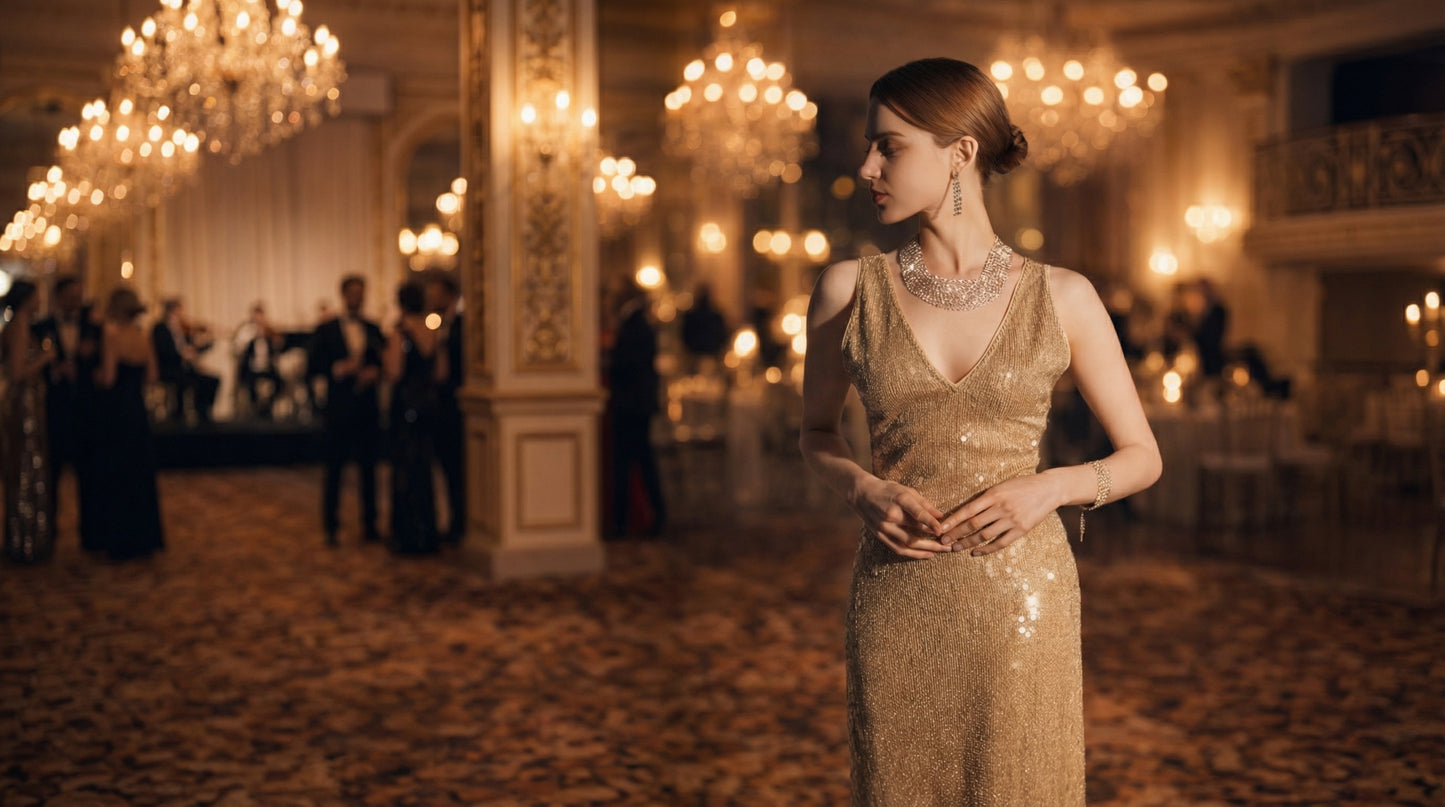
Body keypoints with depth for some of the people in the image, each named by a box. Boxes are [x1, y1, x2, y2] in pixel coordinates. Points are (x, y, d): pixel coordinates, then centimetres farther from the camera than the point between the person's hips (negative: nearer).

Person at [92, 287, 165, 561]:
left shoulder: (111, 333, -15)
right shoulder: (143, 336, 4)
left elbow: (108, 377, -19)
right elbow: (152, 375, 7)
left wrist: (95, 377, 0)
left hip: (114, 412, -6)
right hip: (138, 411, 6)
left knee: (115, 476, 3)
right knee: (140, 473, 15)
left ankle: (122, 543, 9)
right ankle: (146, 536, 22)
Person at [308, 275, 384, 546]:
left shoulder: (373, 329, 11)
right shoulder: (326, 330, 1)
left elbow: (383, 362, 15)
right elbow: (312, 367, -3)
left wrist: (375, 372, -7)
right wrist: (339, 369, -17)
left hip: (368, 409, 3)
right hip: (339, 409, -3)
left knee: (368, 469, 7)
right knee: (333, 470, 1)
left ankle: (370, 526, 15)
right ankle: (330, 528, 8)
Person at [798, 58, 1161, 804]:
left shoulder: (1061, 298, -2)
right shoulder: (849, 289, -1)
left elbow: (1142, 456, 6)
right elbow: (816, 434, 13)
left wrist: (1047, 488, -13)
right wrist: (864, 491, -8)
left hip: (1024, 601, 0)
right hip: (896, 602, 1)